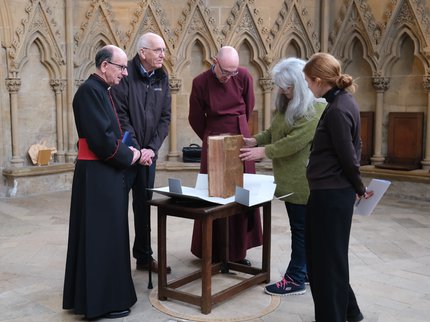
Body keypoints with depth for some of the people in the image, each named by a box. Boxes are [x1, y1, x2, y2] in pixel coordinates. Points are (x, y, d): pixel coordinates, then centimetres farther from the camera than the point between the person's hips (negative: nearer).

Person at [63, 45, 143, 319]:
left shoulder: (102, 91, 14)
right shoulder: (90, 90, -17)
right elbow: (100, 138, -24)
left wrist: (128, 150, 1)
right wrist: (128, 156, -10)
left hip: (106, 173, 10)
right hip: (97, 176, -10)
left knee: (109, 234, 16)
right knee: (101, 236, -1)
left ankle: (104, 292, 29)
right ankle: (101, 300, 11)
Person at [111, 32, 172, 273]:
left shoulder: (162, 78, 6)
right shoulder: (125, 76, -11)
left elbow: (165, 117, 5)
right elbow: (120, 118, -14)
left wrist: (152, 149, -6)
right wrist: (136, 150, -15)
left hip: (148, 153, 6)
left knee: (144, 206, 13)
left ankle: (144, 256, 24)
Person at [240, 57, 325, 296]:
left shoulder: (314, 110, -18)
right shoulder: (286, 105, 12)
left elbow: (294, 142, -23)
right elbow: (273, 132, 20)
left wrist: (263, 151, -17)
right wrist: (254, 140, 3)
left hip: (303, 182, -9)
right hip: (289, 179, 9)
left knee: (301, 229, 0)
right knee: (300, 227, 17)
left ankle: (295, 280, 8)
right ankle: (304, 271, 29)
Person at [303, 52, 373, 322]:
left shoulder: (337, 110, -20)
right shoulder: (343, 101, 10)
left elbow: (348, 156, -17)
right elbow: (353, 149, 16)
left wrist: (359, 188, -2)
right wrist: (356, 188, 19)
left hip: (331, 194, -10)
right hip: (333, 192, 10)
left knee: (328, 259, 4)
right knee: (321, 256, 20)